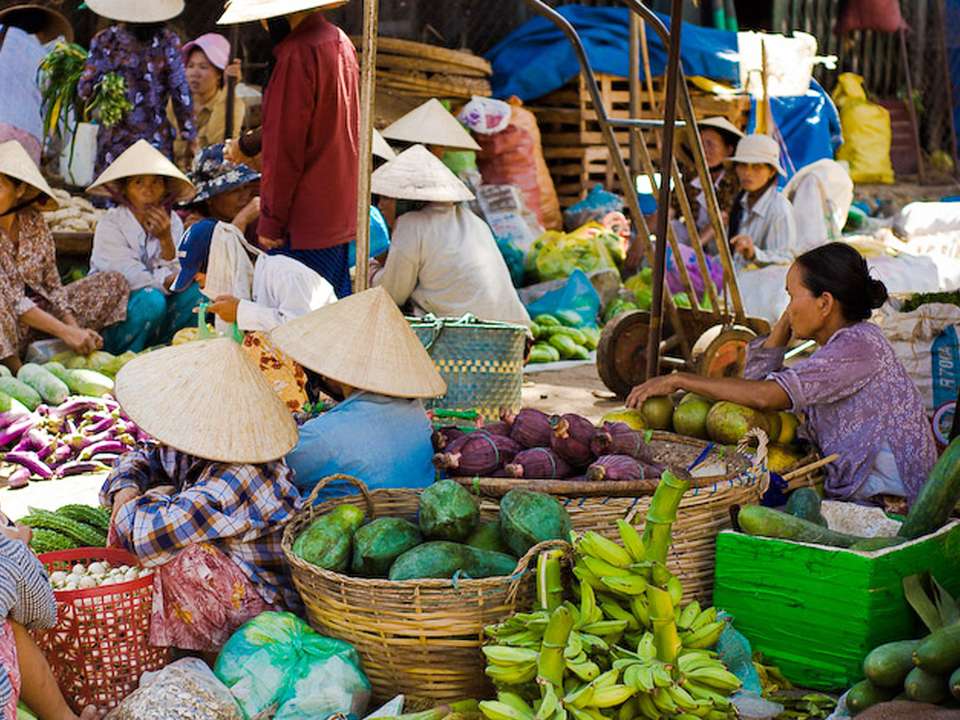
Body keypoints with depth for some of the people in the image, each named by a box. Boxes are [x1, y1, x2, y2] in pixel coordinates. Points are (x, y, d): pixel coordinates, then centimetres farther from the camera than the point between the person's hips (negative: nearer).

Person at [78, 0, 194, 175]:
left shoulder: (105, 41, -6)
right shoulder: (168, 41, -5)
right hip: (158, 139, 1)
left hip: (115, 140, 0)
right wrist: (189, 135, 5)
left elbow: (85, 90, -5)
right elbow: (181, 94, -3)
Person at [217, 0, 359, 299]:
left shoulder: (298, 53, -18)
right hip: (341, 214, 9)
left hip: (305, 218, -9)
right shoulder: (340, 42, 11)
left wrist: (271, 222, -12)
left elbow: (285, 148, -17)